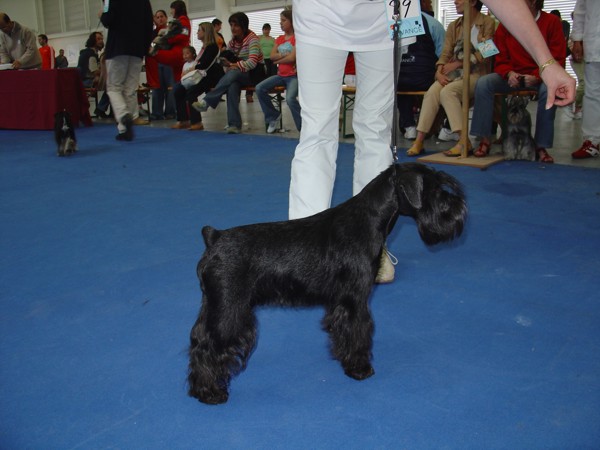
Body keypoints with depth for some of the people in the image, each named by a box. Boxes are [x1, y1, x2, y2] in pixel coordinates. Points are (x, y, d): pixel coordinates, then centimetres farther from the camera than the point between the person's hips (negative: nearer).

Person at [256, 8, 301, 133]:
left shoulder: (297, 38, -5)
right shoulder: (279, 39, 15)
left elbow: (292, 58, -16)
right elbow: (272, 56, 3)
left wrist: (278, 60, -2)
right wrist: (284, 55, -13)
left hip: (294, 75, -7)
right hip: (281, 75, 7)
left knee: (290, 98, -32)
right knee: (260, 88, -11)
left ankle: (304, 127, -17)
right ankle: (273, 116, 5)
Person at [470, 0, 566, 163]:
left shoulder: (552, 22, -2)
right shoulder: (506, 24, 4)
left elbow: (557, 61, -7)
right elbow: (500, 60, 5)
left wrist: (537, 76, -24)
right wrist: (509, 73, -17)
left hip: (540, 77, -2)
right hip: (512, 76, 3)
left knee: (549, 89, -36)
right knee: (483, 83, -24)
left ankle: (541, 146, -24)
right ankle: (484, 140, -21)